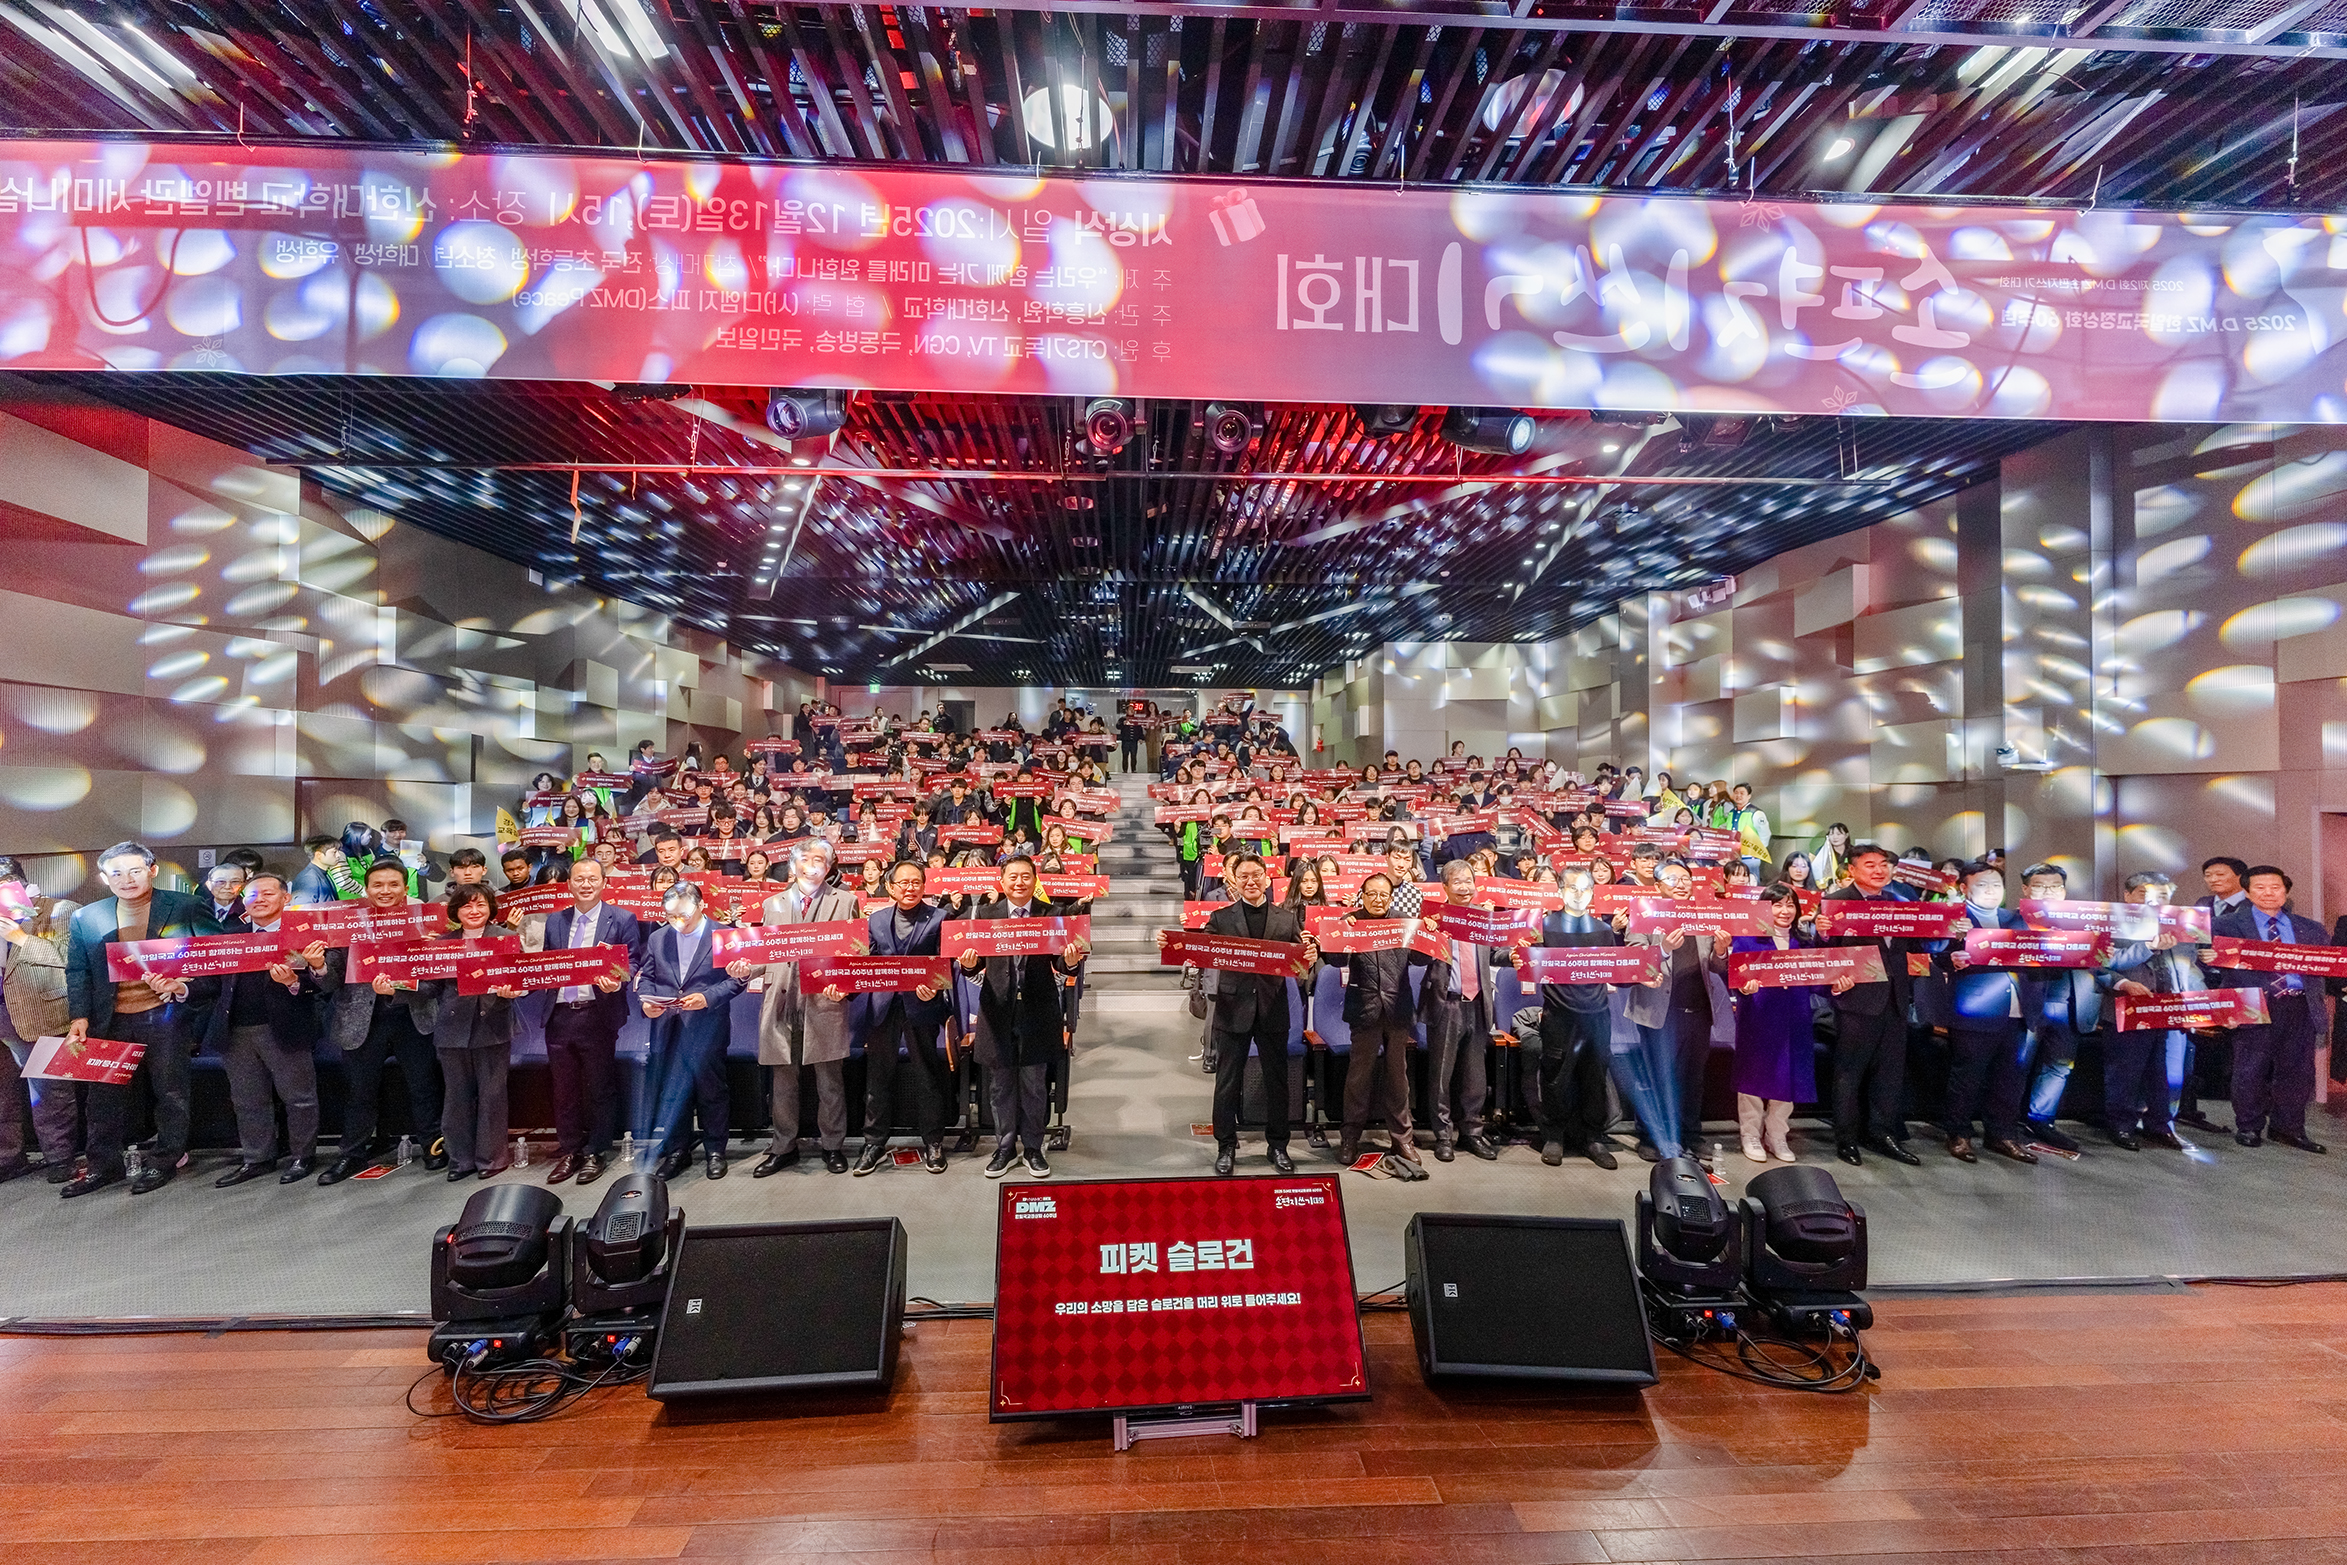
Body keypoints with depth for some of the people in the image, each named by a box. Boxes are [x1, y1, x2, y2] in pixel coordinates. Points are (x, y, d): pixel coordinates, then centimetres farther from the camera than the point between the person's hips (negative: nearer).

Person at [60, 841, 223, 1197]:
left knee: (170, 1090, 6)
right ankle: (103, 1166, 24)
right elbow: (77, 973, 11)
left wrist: (184, 988, -21)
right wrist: (79, 1017, 0)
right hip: (111, 1021, 3)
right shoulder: (86, 918, 8)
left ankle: (166, 1161, 19)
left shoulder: (189, 909, -4)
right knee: (104, 1094, 9)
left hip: (166, 1017, -3)